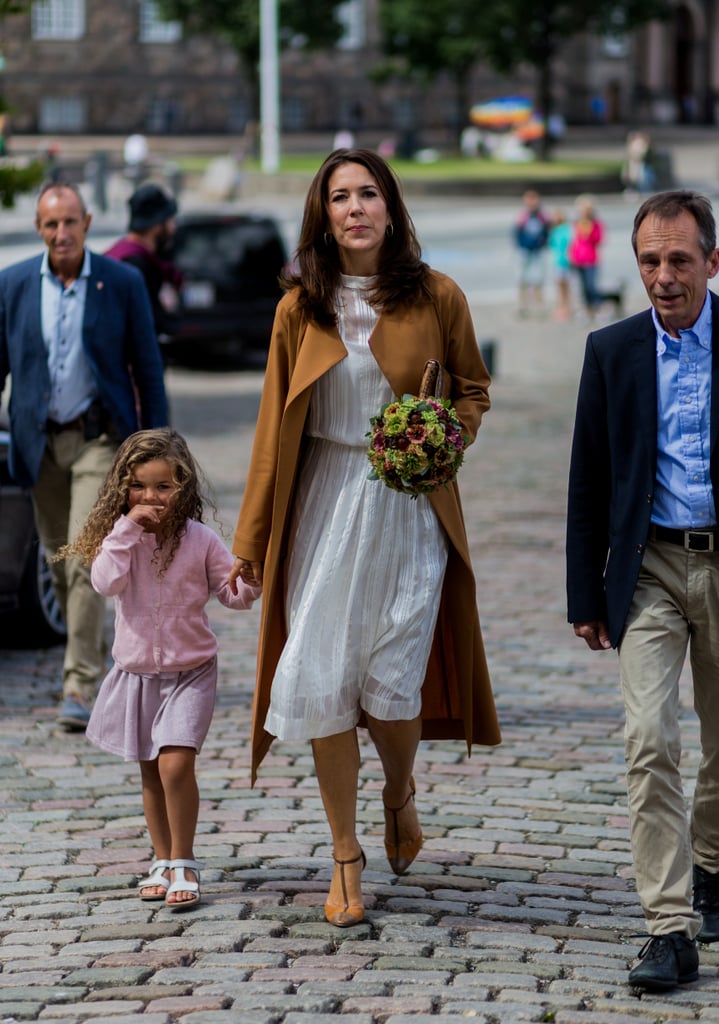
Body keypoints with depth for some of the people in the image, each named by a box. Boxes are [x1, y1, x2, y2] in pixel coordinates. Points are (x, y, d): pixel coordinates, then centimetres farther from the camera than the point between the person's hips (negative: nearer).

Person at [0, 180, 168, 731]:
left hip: (99, 437, -3)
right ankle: (91, 654, 29)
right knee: (60, 560, 10)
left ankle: (81, 685, -12)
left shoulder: (123, 282, -4)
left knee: (86, 558, -13)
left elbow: (148, 367, 1)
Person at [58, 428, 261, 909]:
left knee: (175, 763, -17)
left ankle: (183, 865, -5)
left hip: (189, 670, -3)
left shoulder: (199, 540, -7)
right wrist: (127, 528, -24)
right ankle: (163, 861, 27)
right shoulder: (121, 536, -4)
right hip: (137, 671, 3)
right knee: (151, 771, 13)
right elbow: (107, 582, -21)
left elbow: (234, 592, -3)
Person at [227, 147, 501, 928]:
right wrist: (250, 541, 7)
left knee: (392, 680, -5)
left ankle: (399, 792, 30)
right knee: (321, 678, -2)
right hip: (324, 506, 1)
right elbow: (275, 426, 6)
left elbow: (472, 388, 12)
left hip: (410, 507, -1)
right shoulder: (301, 309, 2)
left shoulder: (436, 298, -2)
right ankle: (346, 857, 12)